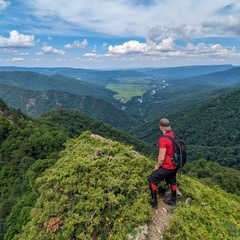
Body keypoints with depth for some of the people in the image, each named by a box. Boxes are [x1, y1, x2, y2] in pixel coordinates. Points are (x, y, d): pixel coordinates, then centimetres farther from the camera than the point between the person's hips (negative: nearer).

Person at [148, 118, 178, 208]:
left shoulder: (163, 139, -29)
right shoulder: (172, 134, -3)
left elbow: (161, 158, -26)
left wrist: (157, 166, -7)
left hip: (167, 167, -8)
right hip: (175, 165, 8)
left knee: (152, 179, 10)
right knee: (172, 181, 26)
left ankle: (154, 202, 21)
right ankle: (172, 200, 47)